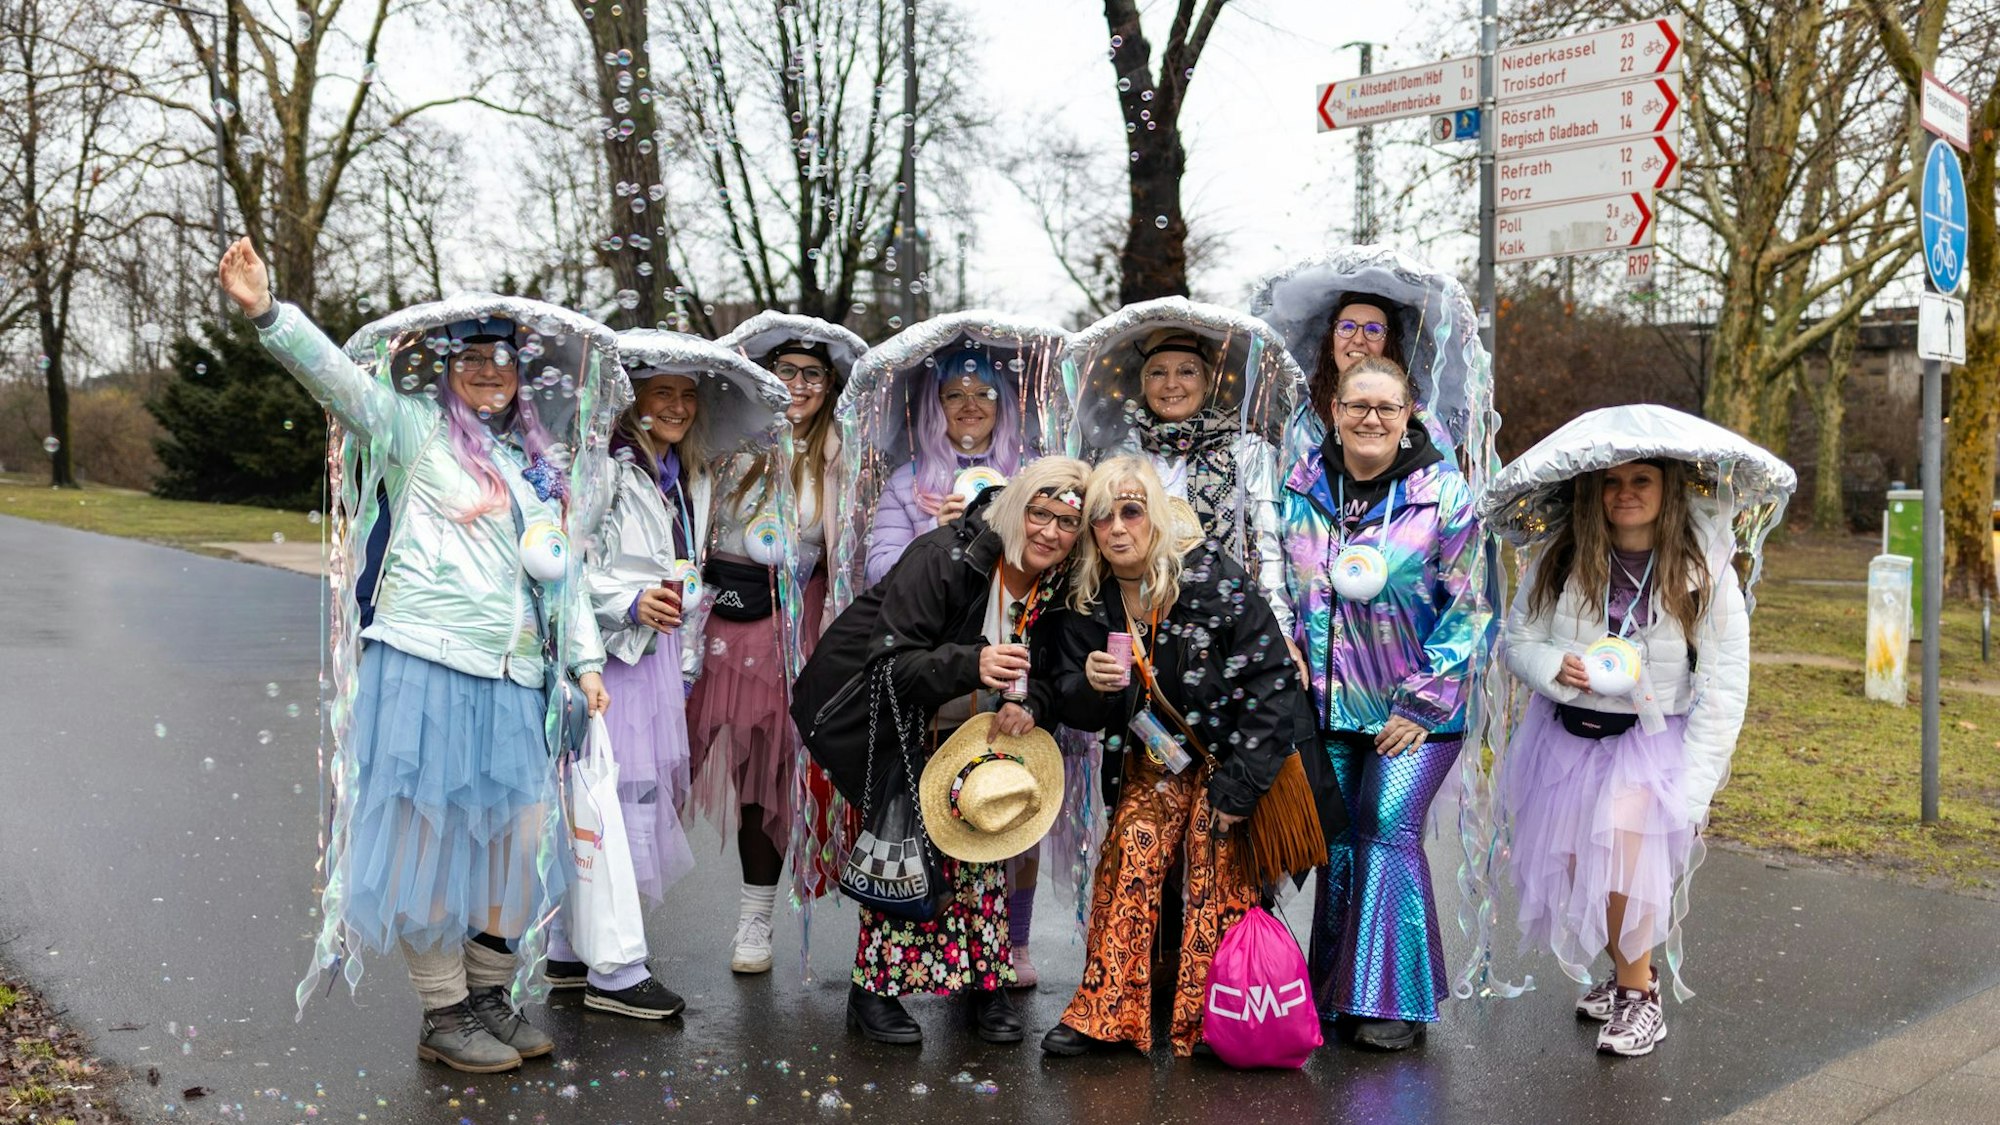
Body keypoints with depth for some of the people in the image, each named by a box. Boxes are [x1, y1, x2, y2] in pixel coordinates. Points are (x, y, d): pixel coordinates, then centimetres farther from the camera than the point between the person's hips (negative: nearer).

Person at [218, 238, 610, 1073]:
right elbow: (334, 374, -11)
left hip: (511, 680, 6)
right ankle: (444, 1014, 11)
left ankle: (487, 993, 24)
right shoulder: (414, 427, 4)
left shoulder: (536, 467, 19)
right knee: (430, 835, -1)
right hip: (426, 664, -6)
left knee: (517, 837, 8)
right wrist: (267, 313, -27)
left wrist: (585, 660, 13)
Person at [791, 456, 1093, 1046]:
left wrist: (1031, 707, -23)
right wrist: (972, 665, -46)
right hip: (883, 724, -6)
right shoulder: (942, 557, -26)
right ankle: (874, 991, -1)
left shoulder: (1059, 587, -7)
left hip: (960, 732, 6)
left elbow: (1049, 677, 1)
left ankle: (986, 983, 10)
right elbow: (891, 663, -30)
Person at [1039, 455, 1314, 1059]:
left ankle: (1204, 1025, 1)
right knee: (1130, 854, -13)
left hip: (1227, 757, -3)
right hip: (1151, 761, 3)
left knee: (1218, 881, -11)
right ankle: (1105, 1012, -7)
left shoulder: (1212, 577, -19)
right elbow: (1073, 709, -1)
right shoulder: (1086, 603, -7)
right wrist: (1091, 685, -27)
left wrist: (1239, 784, -17)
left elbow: (1275, 681, -17)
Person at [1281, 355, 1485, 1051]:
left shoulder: (1443, 494, -8)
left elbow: (1468, 608, -7)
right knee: (1338, 839, 8)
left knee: (1388, 831, -10)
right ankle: (1334, 990, 22)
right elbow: (1285, 590, 15)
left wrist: (1423, 704, -10)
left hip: (1415, 707, -4)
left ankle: (1396, 1000, 4)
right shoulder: (1303, 489, 4)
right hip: (1329, 705, 4)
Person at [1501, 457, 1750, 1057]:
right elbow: (1518, 637, 3)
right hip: (1566, 736, 3)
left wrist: (1694, 782, -10)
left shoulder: (1705, 573, -7)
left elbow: (1725, 684, -6)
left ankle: (1637, 992, 1)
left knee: (1622, 852, -22)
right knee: (1572, 866, 4)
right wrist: (1554, 666, -20)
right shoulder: (1558, 561, -3)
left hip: (1651, 739, -3)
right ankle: (1628, 970, 33)